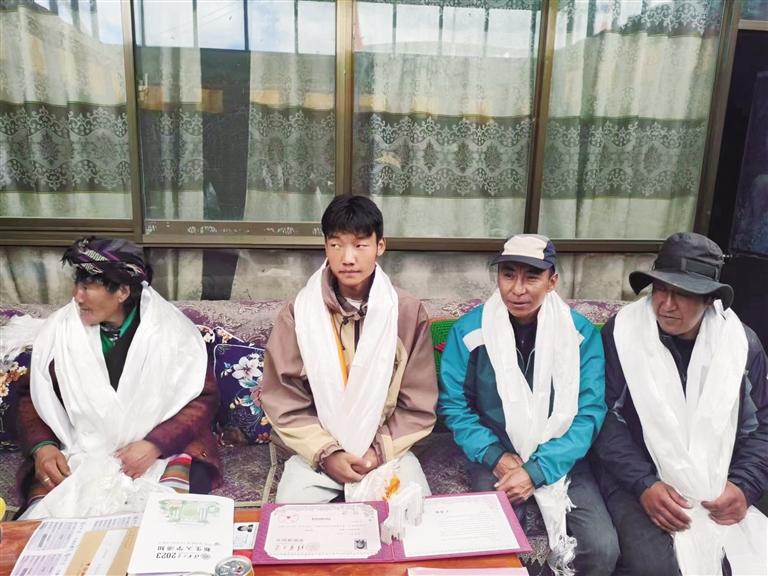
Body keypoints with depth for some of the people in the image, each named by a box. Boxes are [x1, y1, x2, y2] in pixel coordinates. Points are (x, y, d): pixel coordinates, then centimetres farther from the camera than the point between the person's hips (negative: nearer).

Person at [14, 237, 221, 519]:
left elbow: (203, 399, -8)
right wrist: (42, 446, -8)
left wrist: (155, 445, -19)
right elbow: (31, 395, 9)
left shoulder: (173, 332, -11)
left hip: (162, 449, -2)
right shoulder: (58, 330, -3)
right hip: (80, 453, 3)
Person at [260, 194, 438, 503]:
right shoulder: (298, 313, -7)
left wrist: (379, 450, -12)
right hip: (316, 452, 0)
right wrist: (325, 453, -13)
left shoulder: (409, 313, -7)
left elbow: (418, 405, -2)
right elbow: (283, 401, -4)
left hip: (389, 450, 1)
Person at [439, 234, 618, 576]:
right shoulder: (468, 330, -10)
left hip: (562, 460, 1)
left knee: (603, 548, -14)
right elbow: (453, 405, -3)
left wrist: (538, 470, -17)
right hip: (496, 458, -1)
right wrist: (495, 455, -15)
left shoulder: (581, 333, -8)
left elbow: (590, 412, -8)